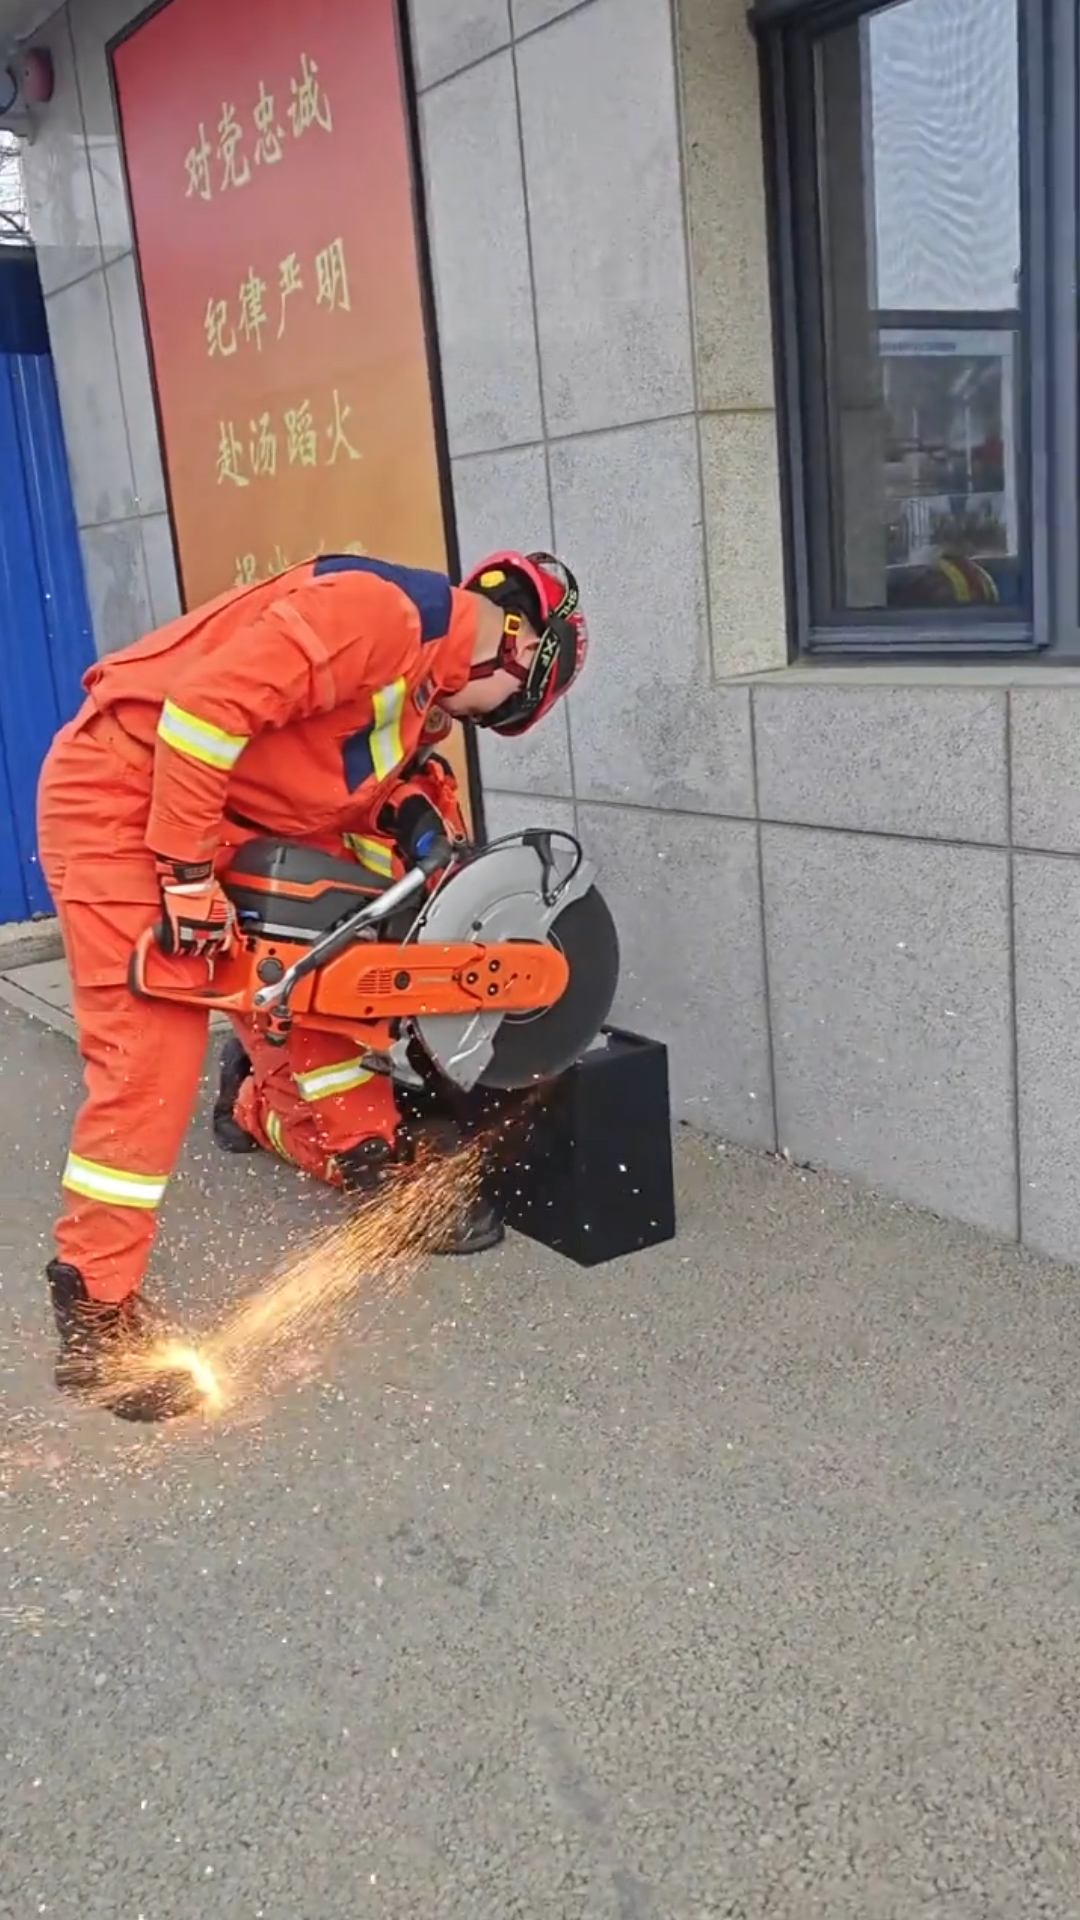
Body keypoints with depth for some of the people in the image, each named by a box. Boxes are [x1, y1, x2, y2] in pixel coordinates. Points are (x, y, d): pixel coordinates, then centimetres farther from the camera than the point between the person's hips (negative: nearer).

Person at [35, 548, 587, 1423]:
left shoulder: (424, 683, 12)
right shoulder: (383, 611, -21)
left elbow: (342, 807, 15)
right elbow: (207, 704, -28)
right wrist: (189, 879, -24)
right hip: (121, 794, -10)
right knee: (150, 1057, -12)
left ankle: (372, 1163, 32)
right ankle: (96, 1317, -3)